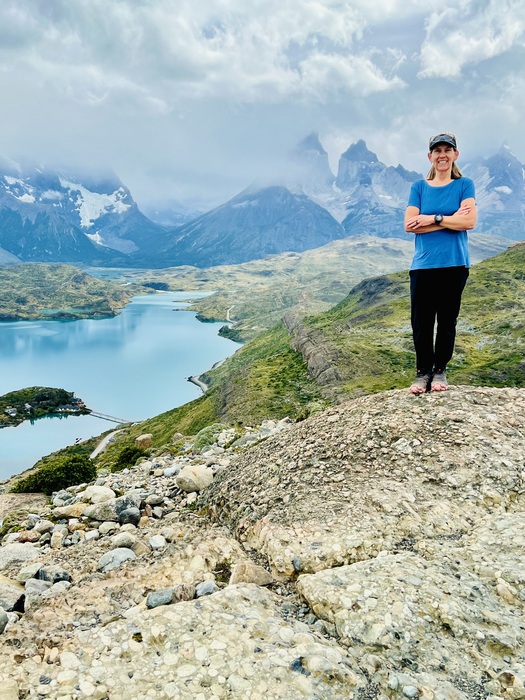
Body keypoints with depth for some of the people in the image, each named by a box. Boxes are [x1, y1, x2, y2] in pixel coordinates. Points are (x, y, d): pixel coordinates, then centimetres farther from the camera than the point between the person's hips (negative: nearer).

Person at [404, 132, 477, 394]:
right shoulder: (419, 187, 8)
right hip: (423, 264, 1)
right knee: (420, 321, 0)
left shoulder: (464, 185, 5)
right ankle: (423, 371, 11)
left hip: (454, 264, -1)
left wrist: (432, 219, -10)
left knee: (447, 319, 4)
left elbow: (469, 221, -10)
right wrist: (449, 220, -8)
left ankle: (440, 370, 16)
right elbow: (409, 225, -4)